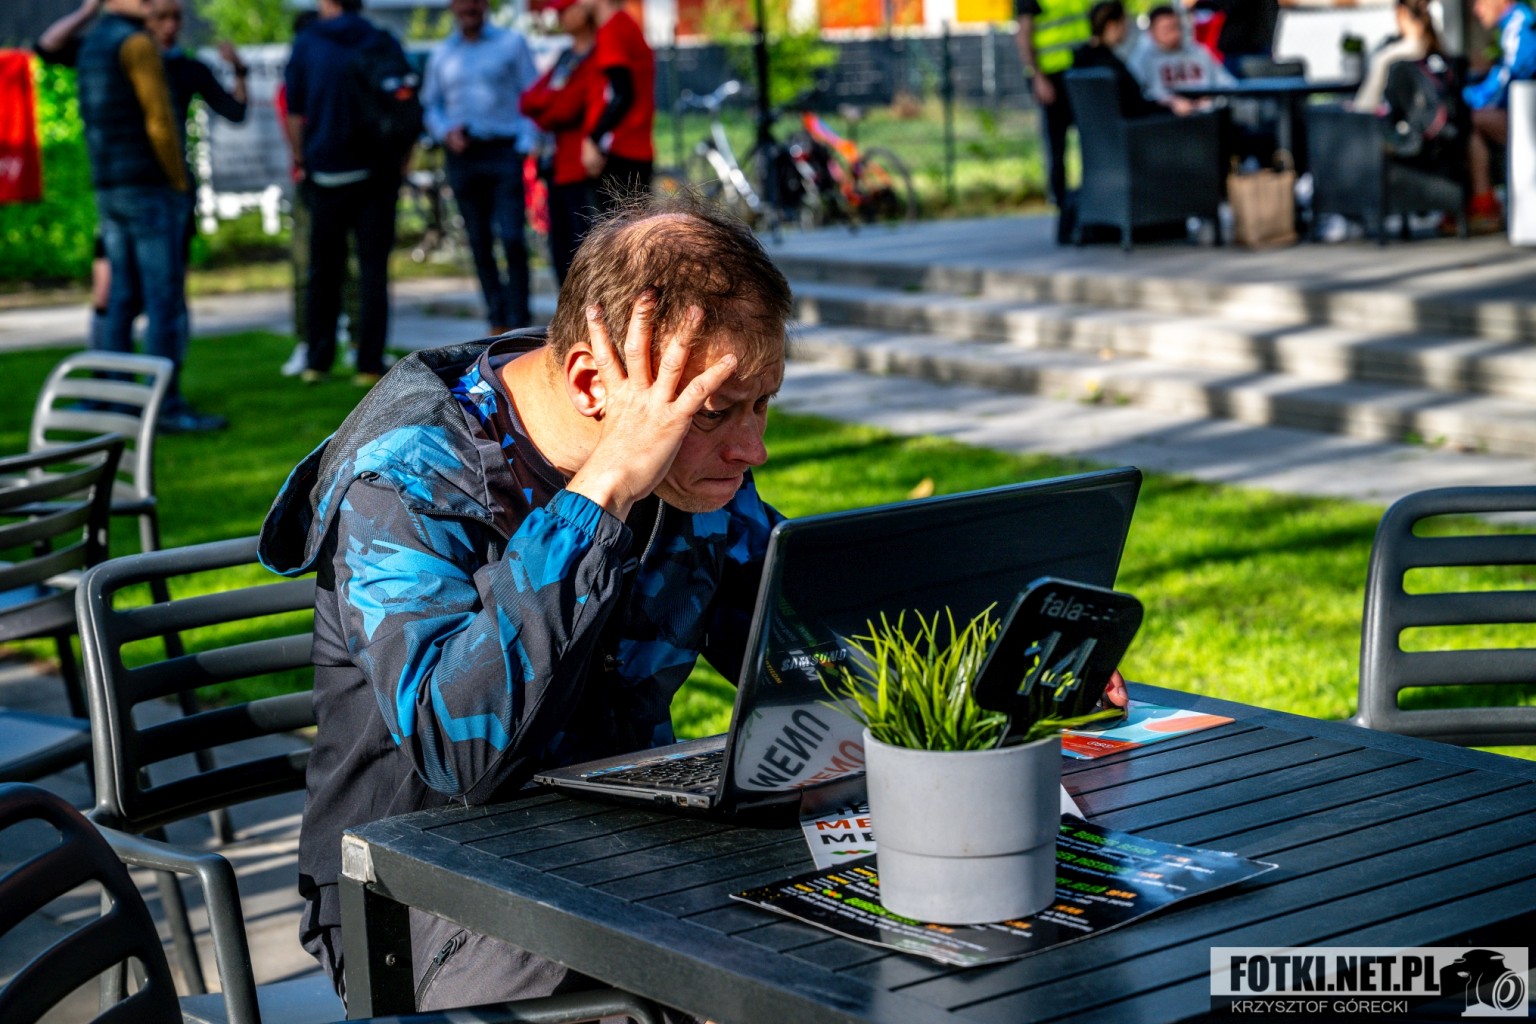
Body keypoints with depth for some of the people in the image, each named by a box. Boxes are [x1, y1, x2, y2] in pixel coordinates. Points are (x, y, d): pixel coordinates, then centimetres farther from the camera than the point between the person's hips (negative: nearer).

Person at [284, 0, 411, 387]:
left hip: (326, 171, 0)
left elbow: (294, 114, 2)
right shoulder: (385, 43, 2)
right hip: (378, 172, 0)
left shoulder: (306, 44, 1)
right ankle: (369, 364, -2)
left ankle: (317, 362, 14)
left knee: (323, 271, 11)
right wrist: (402, 161, 12)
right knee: (373, 269, 1)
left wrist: (300, 160, 12)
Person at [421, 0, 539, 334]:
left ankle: (519, 325, -10)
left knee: (512, 239, -13)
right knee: (479, 244, 6)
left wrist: (526, 144, -11)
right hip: (462, 155, 3)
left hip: (504, 152, -3)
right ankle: (498, 323, 16)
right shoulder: (442, 54, 13)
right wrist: (445, 131, -2)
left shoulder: (512, 43, 5)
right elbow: (430, 105, 18)